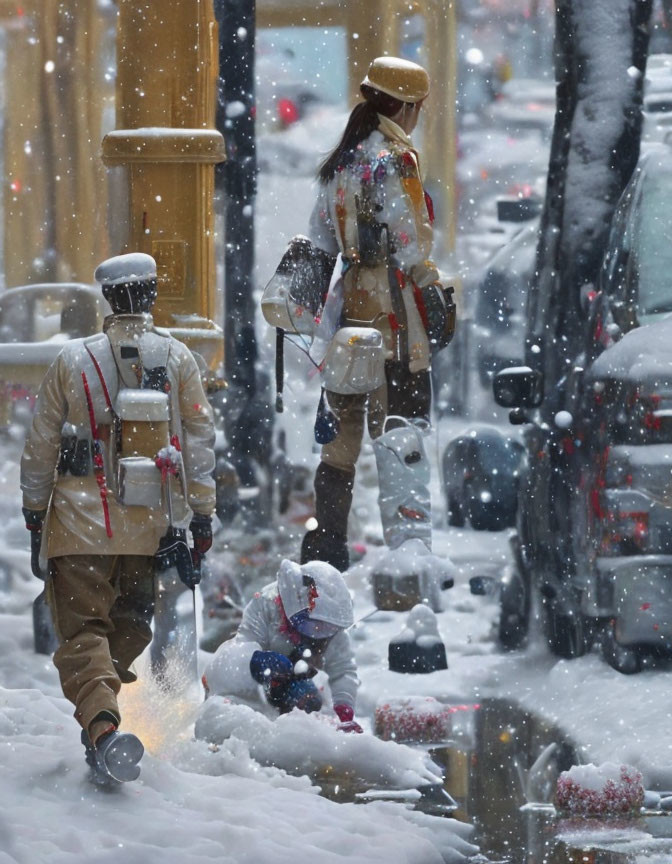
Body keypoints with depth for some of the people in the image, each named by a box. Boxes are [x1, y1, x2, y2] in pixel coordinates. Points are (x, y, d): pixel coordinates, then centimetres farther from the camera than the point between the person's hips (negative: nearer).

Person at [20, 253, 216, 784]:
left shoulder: (73, 361, 0)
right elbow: (200, 440, 0)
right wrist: (202, 513, 7)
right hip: (151, 521, 1)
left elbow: (41, 446, 5)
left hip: (82, 519, -1)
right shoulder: (177, 359, 1)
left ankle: (101, 722, -25)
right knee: (130, 623, 20)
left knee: (83, 627, -4)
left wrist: (35, 511, 16)